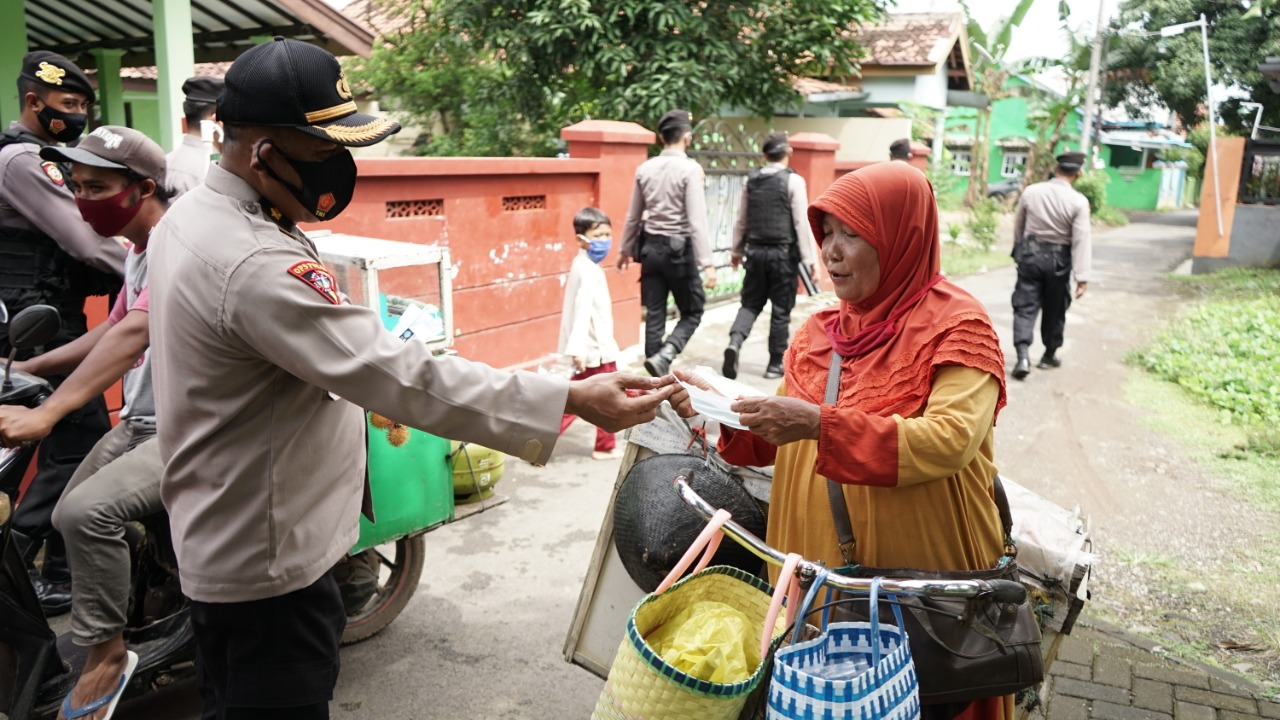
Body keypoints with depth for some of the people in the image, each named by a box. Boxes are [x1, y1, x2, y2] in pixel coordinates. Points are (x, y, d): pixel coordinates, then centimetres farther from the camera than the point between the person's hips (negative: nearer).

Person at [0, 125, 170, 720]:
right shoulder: (138, 251, 13)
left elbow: (134, 334, -31)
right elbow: (109, 333, 24)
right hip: (138, 423, 10)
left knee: (87, 512, -25)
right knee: (68, 518, 8)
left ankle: (107, 654, -5)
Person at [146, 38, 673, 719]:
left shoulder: (189, 216, 3)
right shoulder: (253, 265, -31)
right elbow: (401, 375, -36)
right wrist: (573, 399, -36)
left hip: (216, 541, 10)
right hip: (267, 562, -10)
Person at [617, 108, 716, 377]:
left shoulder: (645, 168, 4)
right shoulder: (690, 169, -12)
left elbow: (633, 215, 12)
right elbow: (697, 220, -17)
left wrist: (626, 250, 24)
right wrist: (707, 263, -16)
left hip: (651, 246, 5)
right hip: (679, 249, -5)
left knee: (654, 315, 10)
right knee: (692, 313, 8)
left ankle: (657, 376, 15)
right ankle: (663, 357, -14)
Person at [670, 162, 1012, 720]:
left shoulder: (956, 326, -11)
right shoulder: (819, 331, 6)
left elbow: (951, 439, -26)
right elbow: (780, 441, 8)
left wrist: (822, 424, -33)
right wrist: (722, 407, -11)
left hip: (926, 585, -5)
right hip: (819, 575, 5)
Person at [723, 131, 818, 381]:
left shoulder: (751, 180, 5)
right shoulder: (793, 181, -8)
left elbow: (742, 220, 12)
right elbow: (802, 222, -11)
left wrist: (737, 251, 23)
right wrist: (810, 258, -8)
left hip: (755, 251, 4)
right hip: (783, 253, -4)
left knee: (751, 302, 12)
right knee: (781, 310, 6)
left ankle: (735, 341, -14)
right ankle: (775, 364, 12)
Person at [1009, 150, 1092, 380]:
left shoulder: (1031, 192, -3)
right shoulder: (1079, 202, -11)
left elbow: (1018, 226, 7)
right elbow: (1081, 241, -14)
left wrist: (1020, 251, 23)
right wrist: (1082, 277, -13)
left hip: (1030, 254, 1)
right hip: (1058, 260, -1)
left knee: (1025, 306, 1)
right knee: (1054, 310, 15)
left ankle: (1023, 355, -16)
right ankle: (1049, 356, 28)